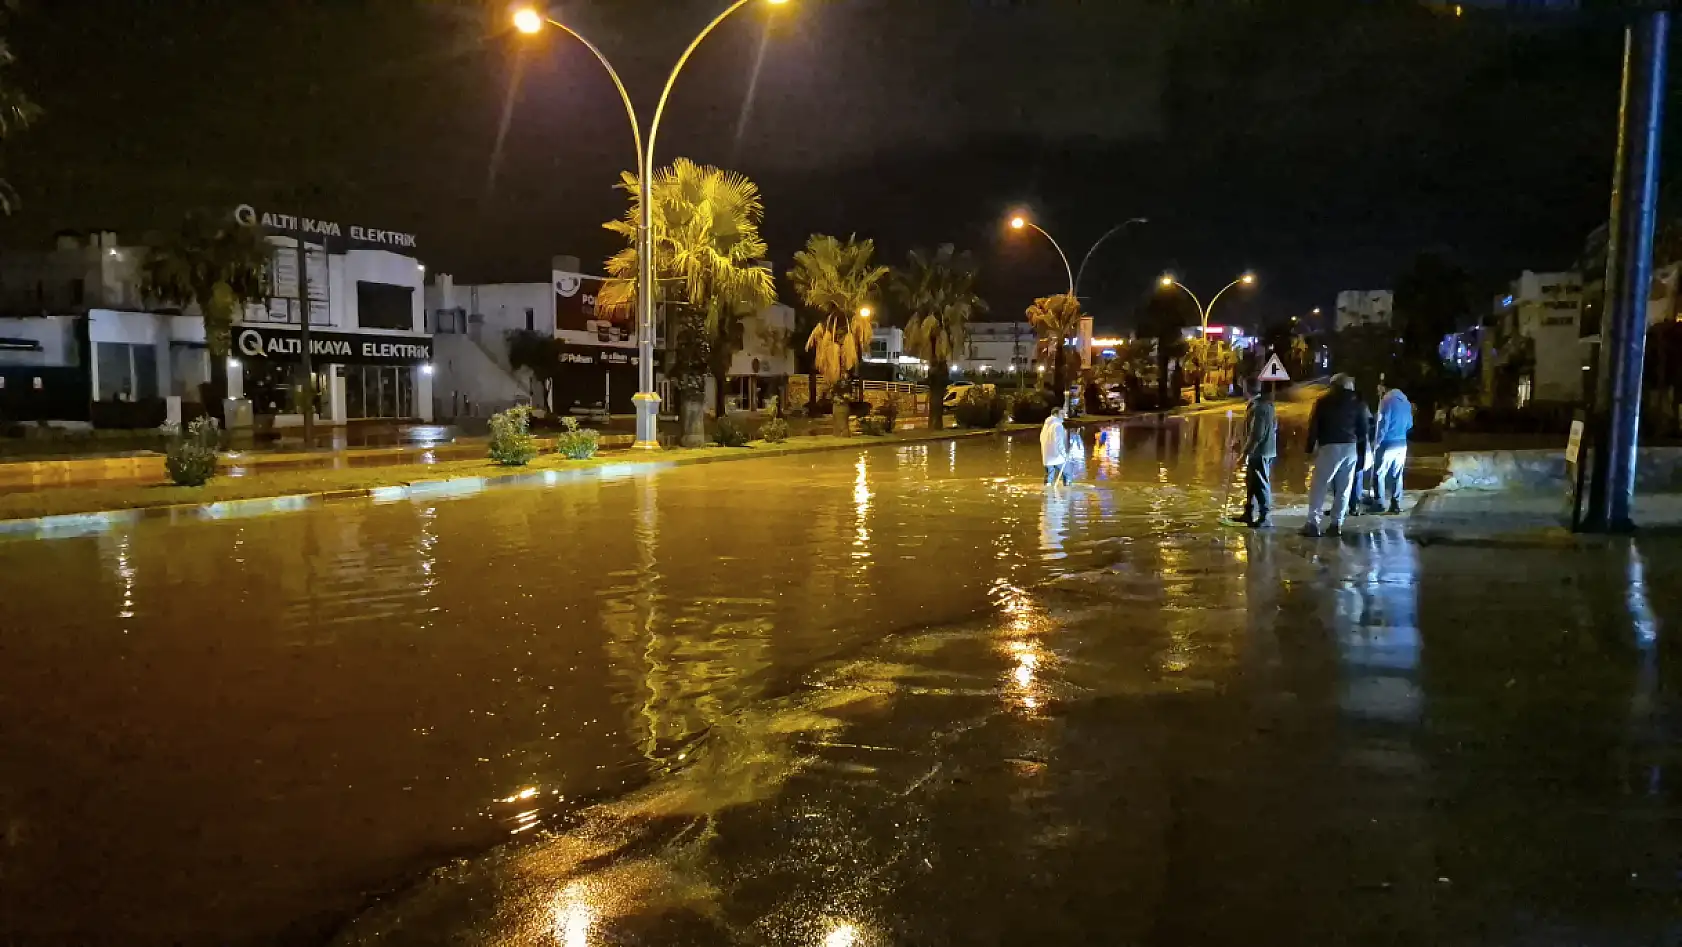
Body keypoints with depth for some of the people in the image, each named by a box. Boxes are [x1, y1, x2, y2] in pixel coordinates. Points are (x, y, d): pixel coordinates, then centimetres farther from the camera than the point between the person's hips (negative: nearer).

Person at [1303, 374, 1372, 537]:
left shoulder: (1324, 401, 3)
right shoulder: (1358, 402, 12)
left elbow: (1314, 425, -1)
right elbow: (1364, 428, 13)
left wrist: (1310, 447, 1)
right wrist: (1362, 451, 18)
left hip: (1330, 447, -4)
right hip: (1351, 448, 4)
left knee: (1318, 486, -2)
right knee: (1343, 488, 8)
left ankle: (1313, 523, -10)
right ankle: (1336, 524, 5)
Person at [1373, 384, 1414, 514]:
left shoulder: (1387, 401, -10)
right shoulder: (1406, 402, 11)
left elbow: (1383, 424, -14)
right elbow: (1409, 424, 18)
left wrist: (1377, 440, -6)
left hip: (1388, 443, -7)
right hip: (1402, 443, 7)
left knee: (1380, 474, 0)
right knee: (1397, 474, 8)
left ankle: (1379, 503, -4)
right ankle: (1395, 505, 7)